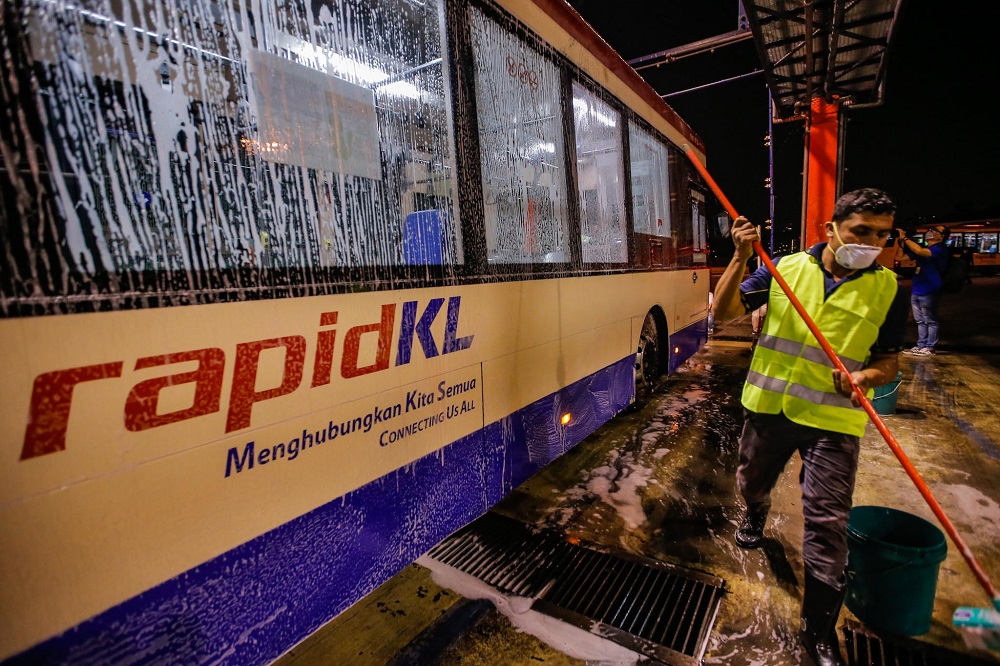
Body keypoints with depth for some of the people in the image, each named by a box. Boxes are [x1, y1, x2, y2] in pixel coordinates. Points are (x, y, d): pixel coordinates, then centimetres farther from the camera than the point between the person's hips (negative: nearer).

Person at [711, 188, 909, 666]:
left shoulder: (888, 290, 0)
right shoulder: (785, 267, -2)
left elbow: (889, 360, 6)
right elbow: (723, 312, -8)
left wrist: (866, 377, -17)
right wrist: (741, 258, -19)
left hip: (832, 421, -1)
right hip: (768, 406, 1)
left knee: (827, 522, 0)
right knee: (751, 482, 21)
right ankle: (755, 516, 57)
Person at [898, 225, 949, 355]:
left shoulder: (940, 249, -10)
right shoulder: (923, 248, 16)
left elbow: (920, 251, -28)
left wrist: (905, 238, -19)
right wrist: (901, 241, 1)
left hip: (929, 292, -8)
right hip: (916, 291, 8)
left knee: (930, 321, 1)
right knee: (920, 321, 13)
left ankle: (930, 348, 7)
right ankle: (920, 346, 20)